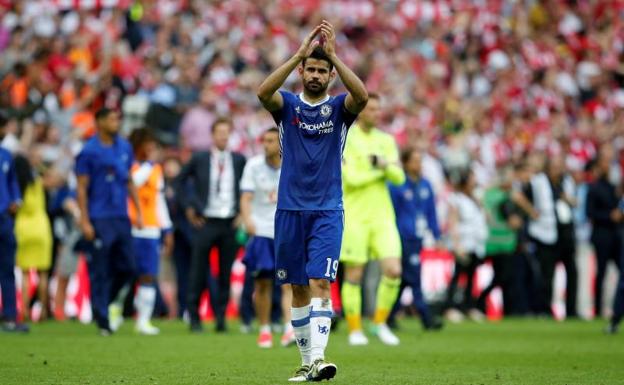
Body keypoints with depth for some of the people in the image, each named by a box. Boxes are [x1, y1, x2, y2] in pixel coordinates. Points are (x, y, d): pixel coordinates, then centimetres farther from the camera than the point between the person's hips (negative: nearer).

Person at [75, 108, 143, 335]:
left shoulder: (124, 148, 11)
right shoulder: (89, 151, -6)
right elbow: (82, 188, -6)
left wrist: (138, 211, 13)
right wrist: (84, 221, -11)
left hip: (122, 218, 6)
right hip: (100, 220, -6)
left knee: (126, 268, 4)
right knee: (100, 272, -2)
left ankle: (102, 304, 24)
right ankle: (102, 320, 3)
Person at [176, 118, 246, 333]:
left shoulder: (239, 160, 6)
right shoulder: (199, 159, 1)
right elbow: (181, 181, 11)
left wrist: (242, 211, 7)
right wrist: (189, 207, 4)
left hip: (230, 224, 2)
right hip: (206, 222, -1)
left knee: (226, 274, 3)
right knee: (199, 273, 0)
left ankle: (221, 317, 10)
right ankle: (194, 318, 7)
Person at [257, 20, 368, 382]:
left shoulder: (339, 107, 3)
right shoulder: (287, 105, 4)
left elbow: (362, 96, -21)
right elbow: (264, 92, -19)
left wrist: (334, 55, -26)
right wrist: (299, 54, -27)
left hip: (327, 211, -2)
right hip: (290, 209, 2)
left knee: (320, 282, -15)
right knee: (299, 288, 8)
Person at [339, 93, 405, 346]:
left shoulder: (386, 140, 12)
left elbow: (399, 178, 4)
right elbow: (351, 178, -14)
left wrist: (385, 165, -16)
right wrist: (380, 171, -4)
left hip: (382, 217, 4)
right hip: (354, 217, -4)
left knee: (393, 271, -7)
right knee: (354, 275, -1)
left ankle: (380, 323, 10)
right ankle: (354, 330, 9)